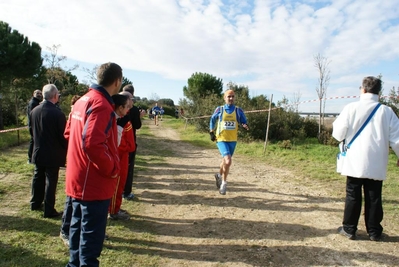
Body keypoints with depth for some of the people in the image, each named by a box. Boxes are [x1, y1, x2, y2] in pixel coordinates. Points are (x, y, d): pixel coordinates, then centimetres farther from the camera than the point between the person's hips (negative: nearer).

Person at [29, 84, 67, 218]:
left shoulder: (34, 111, -1)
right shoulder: (58, 113, -21)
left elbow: (32, 130, 9)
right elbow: (63, 135, -15)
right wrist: (65, 150, 1)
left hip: (38, 152, 6)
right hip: (53, 154, -6)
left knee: (38, 178, 20)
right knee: (50, 181, 2)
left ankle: (35, 203, 37)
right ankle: (49, 210, 9)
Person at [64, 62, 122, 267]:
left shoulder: (83, 100, 10)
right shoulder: (101, 105, -21)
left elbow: (69, 133, 18)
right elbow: (92, 144, -32)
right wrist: (112, 169, -19)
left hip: (78, 178, 10)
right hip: (94, 181, -10)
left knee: (78, 227, 21)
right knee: (91, 233, 3)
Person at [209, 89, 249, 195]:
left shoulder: (238, 110, 2)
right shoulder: (219, 109, -1)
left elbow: (244, 122, 6)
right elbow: (212, 120, 14)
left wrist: (245, 125, -17)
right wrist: (211, 132, 8)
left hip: (232, 140, 3)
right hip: (221, 139, -3)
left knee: (225, 161, 17)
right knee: (228, 161, -20)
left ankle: (219, 175, 47)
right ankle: (224, 183, 2)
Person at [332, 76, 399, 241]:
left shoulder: (352, 108, -8)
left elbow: (338, 134, -5)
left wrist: (336, 123, 15)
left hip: (355, 162, -1)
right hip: (376, 164, 2)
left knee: (353, 196, 9)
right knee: (374, 198, 11)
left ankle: (349, 229, 17)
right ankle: (374, 232, 22)